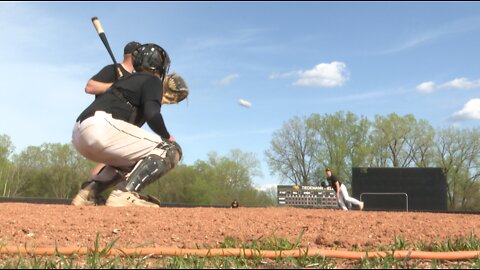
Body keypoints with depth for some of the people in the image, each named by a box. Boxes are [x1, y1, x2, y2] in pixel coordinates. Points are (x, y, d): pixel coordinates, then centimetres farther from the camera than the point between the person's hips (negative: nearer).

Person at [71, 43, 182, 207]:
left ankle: (87, 194, 15)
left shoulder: (126, 80, 33)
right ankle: (124, 194, -21)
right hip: (102, 127, -9)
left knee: (130, 161, 32)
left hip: (79, 134, 9)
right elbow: (152, 114, -10)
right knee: (170, 150, -5)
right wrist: (167, 137, 8)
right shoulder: (152, 80, 8)